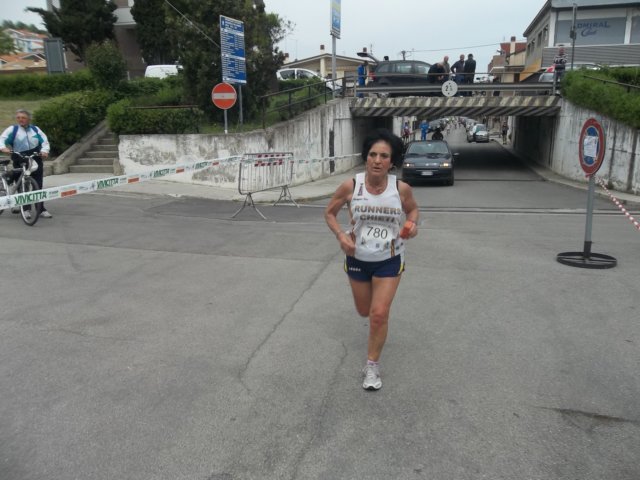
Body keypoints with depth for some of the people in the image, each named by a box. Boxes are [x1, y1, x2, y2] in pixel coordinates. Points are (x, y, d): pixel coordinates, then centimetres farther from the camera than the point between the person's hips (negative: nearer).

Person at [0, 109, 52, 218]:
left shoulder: (35, 129, 10)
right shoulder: (12, 129, 5)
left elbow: (45, 141, 4)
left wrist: (44, 151, -15)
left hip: (36, 160, 1)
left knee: (38, 186, 0)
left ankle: (41, 209, 4)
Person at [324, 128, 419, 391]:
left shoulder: (401, 188, -16)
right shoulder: (350, 186, -17)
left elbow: (412, 209, 6)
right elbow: (329, 212, -2)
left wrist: (412, 225, -15)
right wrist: (340, 235, -19)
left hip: (389, 260, -1)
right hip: (357, 259, 2)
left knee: (379, 314, -6)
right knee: (364, 311, 19)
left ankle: (372, 366, 16)